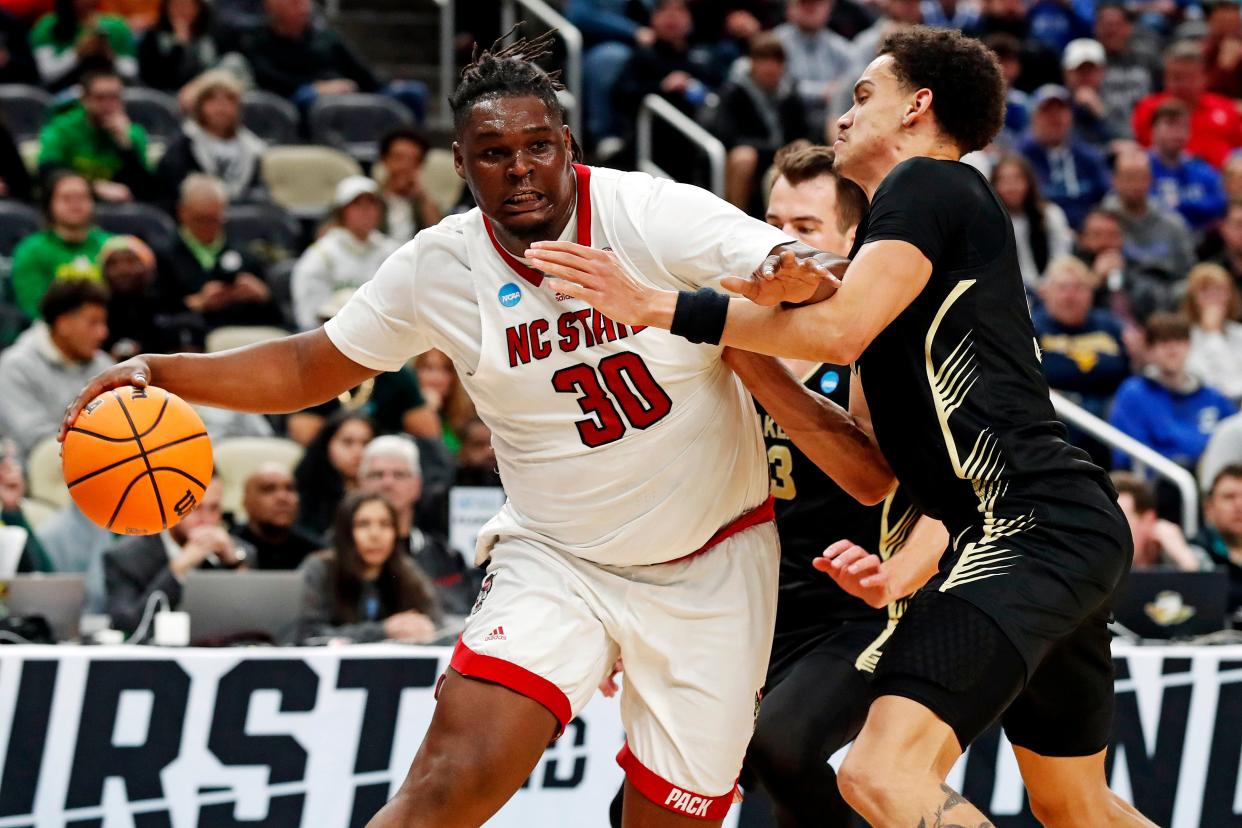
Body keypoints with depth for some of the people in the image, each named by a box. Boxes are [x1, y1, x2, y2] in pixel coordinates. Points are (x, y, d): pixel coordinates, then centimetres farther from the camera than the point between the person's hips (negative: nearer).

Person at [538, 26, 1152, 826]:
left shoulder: (927, 183, -3)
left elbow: (841, 332, -20)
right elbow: (871, 466, 19)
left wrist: (659, 306, -16)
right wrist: (754, 358, 11)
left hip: (1035, 522, -11)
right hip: (1070, 524, 11)